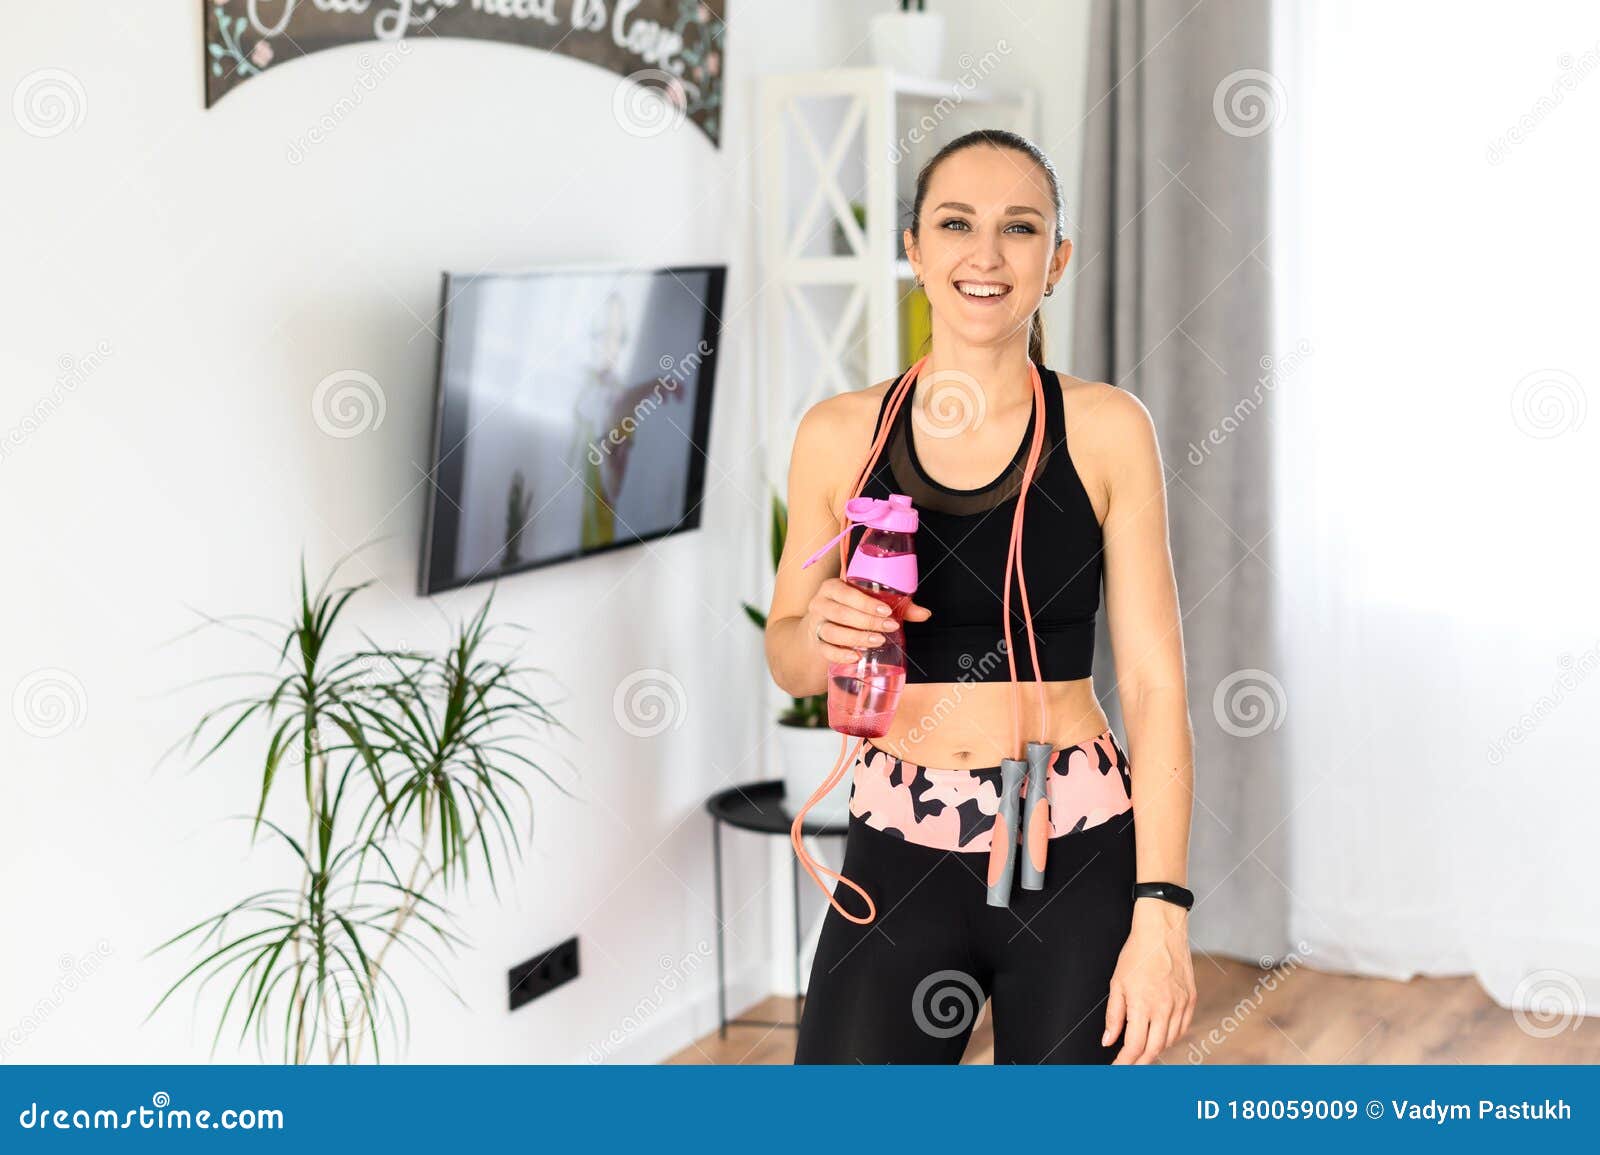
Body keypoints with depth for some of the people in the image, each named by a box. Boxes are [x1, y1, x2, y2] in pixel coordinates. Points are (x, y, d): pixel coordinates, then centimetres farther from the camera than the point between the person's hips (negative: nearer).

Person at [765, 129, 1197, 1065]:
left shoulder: (1107, 429, -4)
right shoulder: (838, 435, 1)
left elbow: (1155, 683, -5)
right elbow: (789, 663, 12)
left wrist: (1162, 914, -12)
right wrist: (819, 636, -12)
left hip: (1079, 859, -1)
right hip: (897, 857, 2)